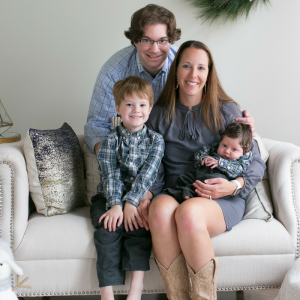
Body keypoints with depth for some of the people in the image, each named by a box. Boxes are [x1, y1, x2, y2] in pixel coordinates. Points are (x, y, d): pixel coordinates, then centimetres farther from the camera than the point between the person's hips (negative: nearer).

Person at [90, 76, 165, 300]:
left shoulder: (155, 140, 3)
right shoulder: (110, 140, 4)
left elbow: (147, 174, -9)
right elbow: (110, 175, -8)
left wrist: (131, 203, -22)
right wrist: (115, 205, -24)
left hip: (141, 197, 0)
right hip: (110, 198, 1)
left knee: (138, 225, -29)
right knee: (107, 229, -25)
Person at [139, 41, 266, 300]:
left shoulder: (227, 111, 5)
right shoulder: (159, 115, 11)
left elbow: (256, 163, 4)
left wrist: (234, 186, -15)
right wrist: (146, 195, -7)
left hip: (222, 200, -2)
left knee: (189, 212, -36)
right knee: (162, 208, -34)